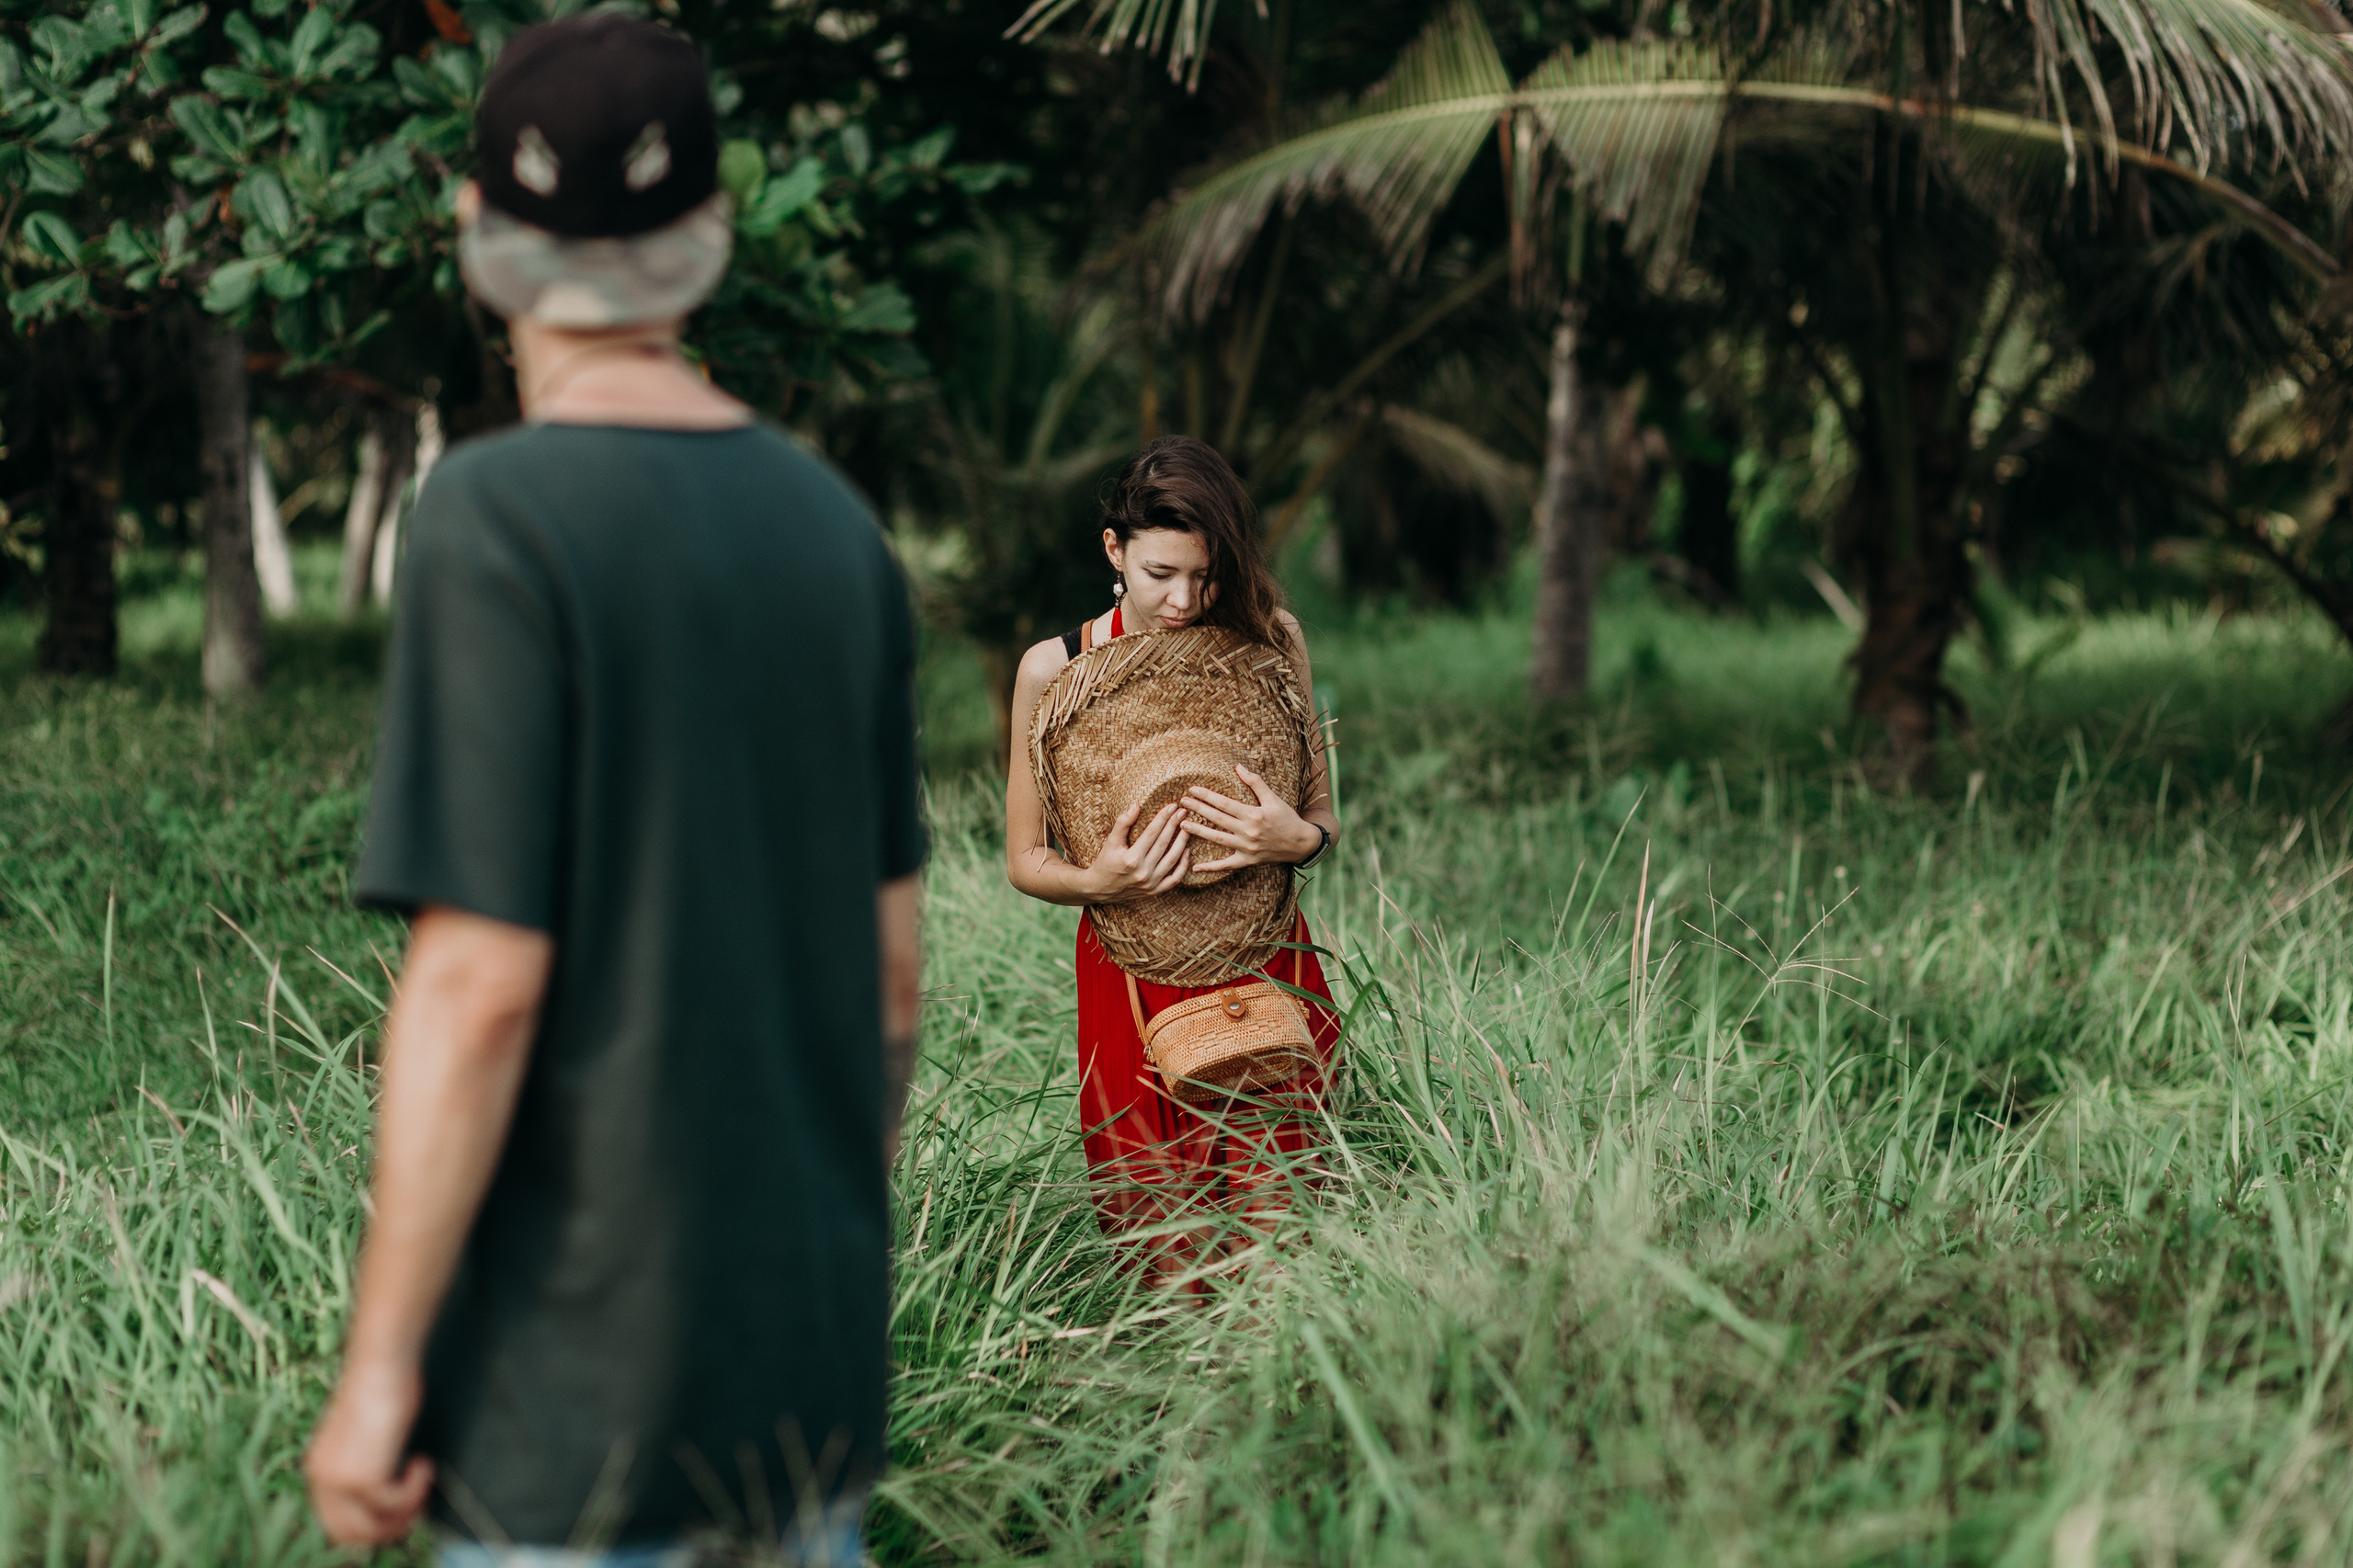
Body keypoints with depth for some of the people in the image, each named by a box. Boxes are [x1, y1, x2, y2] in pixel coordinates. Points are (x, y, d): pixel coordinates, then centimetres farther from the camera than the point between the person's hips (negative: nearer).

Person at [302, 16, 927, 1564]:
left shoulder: (501, 523, -15)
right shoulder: (833, 525, 5)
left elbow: (480, 980, -19)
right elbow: (889, 958, 10)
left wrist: (380, 1362, -13)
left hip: (579, 1361, -6)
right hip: (817, 1346, 6)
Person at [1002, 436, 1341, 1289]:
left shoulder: (1270, 641, 1)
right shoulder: (1054, 669, -3)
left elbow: (1324, 810, 9)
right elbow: (1025, 859, 5)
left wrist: (1300, 838, -15)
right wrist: (1097, 880, -17)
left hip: (1264, 966, 1)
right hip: (1131, 988, -1)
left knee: (1272, 1226, -7)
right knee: (1160, 1248, -3)